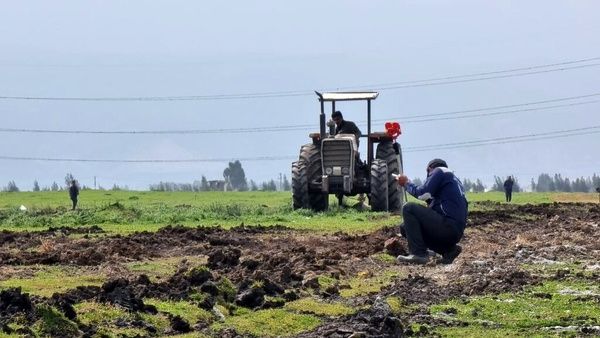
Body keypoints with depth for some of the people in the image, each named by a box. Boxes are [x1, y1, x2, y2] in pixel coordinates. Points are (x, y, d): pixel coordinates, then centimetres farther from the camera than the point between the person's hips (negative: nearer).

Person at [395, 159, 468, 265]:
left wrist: (406, 183, 4)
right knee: (405, 228, 14)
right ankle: (449, 249, 8)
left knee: (409, 208, -11)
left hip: (448, 226, -9)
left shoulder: (439, 171, 2)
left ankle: (418, 254, -19)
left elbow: (423, 194, -10)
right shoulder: (455, 180, 29)